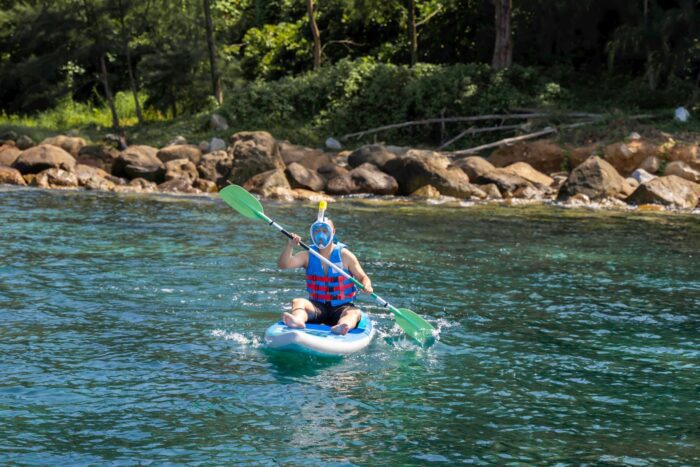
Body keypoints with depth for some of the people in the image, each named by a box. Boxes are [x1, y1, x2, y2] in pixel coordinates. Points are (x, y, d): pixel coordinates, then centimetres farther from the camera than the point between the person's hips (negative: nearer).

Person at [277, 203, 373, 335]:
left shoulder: (345, 255, 2)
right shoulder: (308, 255, 5)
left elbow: (363, 277, 4)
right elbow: (283, 265, -9)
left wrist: (366, 286, -21)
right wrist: (290, 246, -28)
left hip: (341, 308, -1)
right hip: (317, 306, 1)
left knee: (355, 313, -33)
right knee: (298, 302, -27)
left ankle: (342, 327, -68)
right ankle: (298, 320, -62)